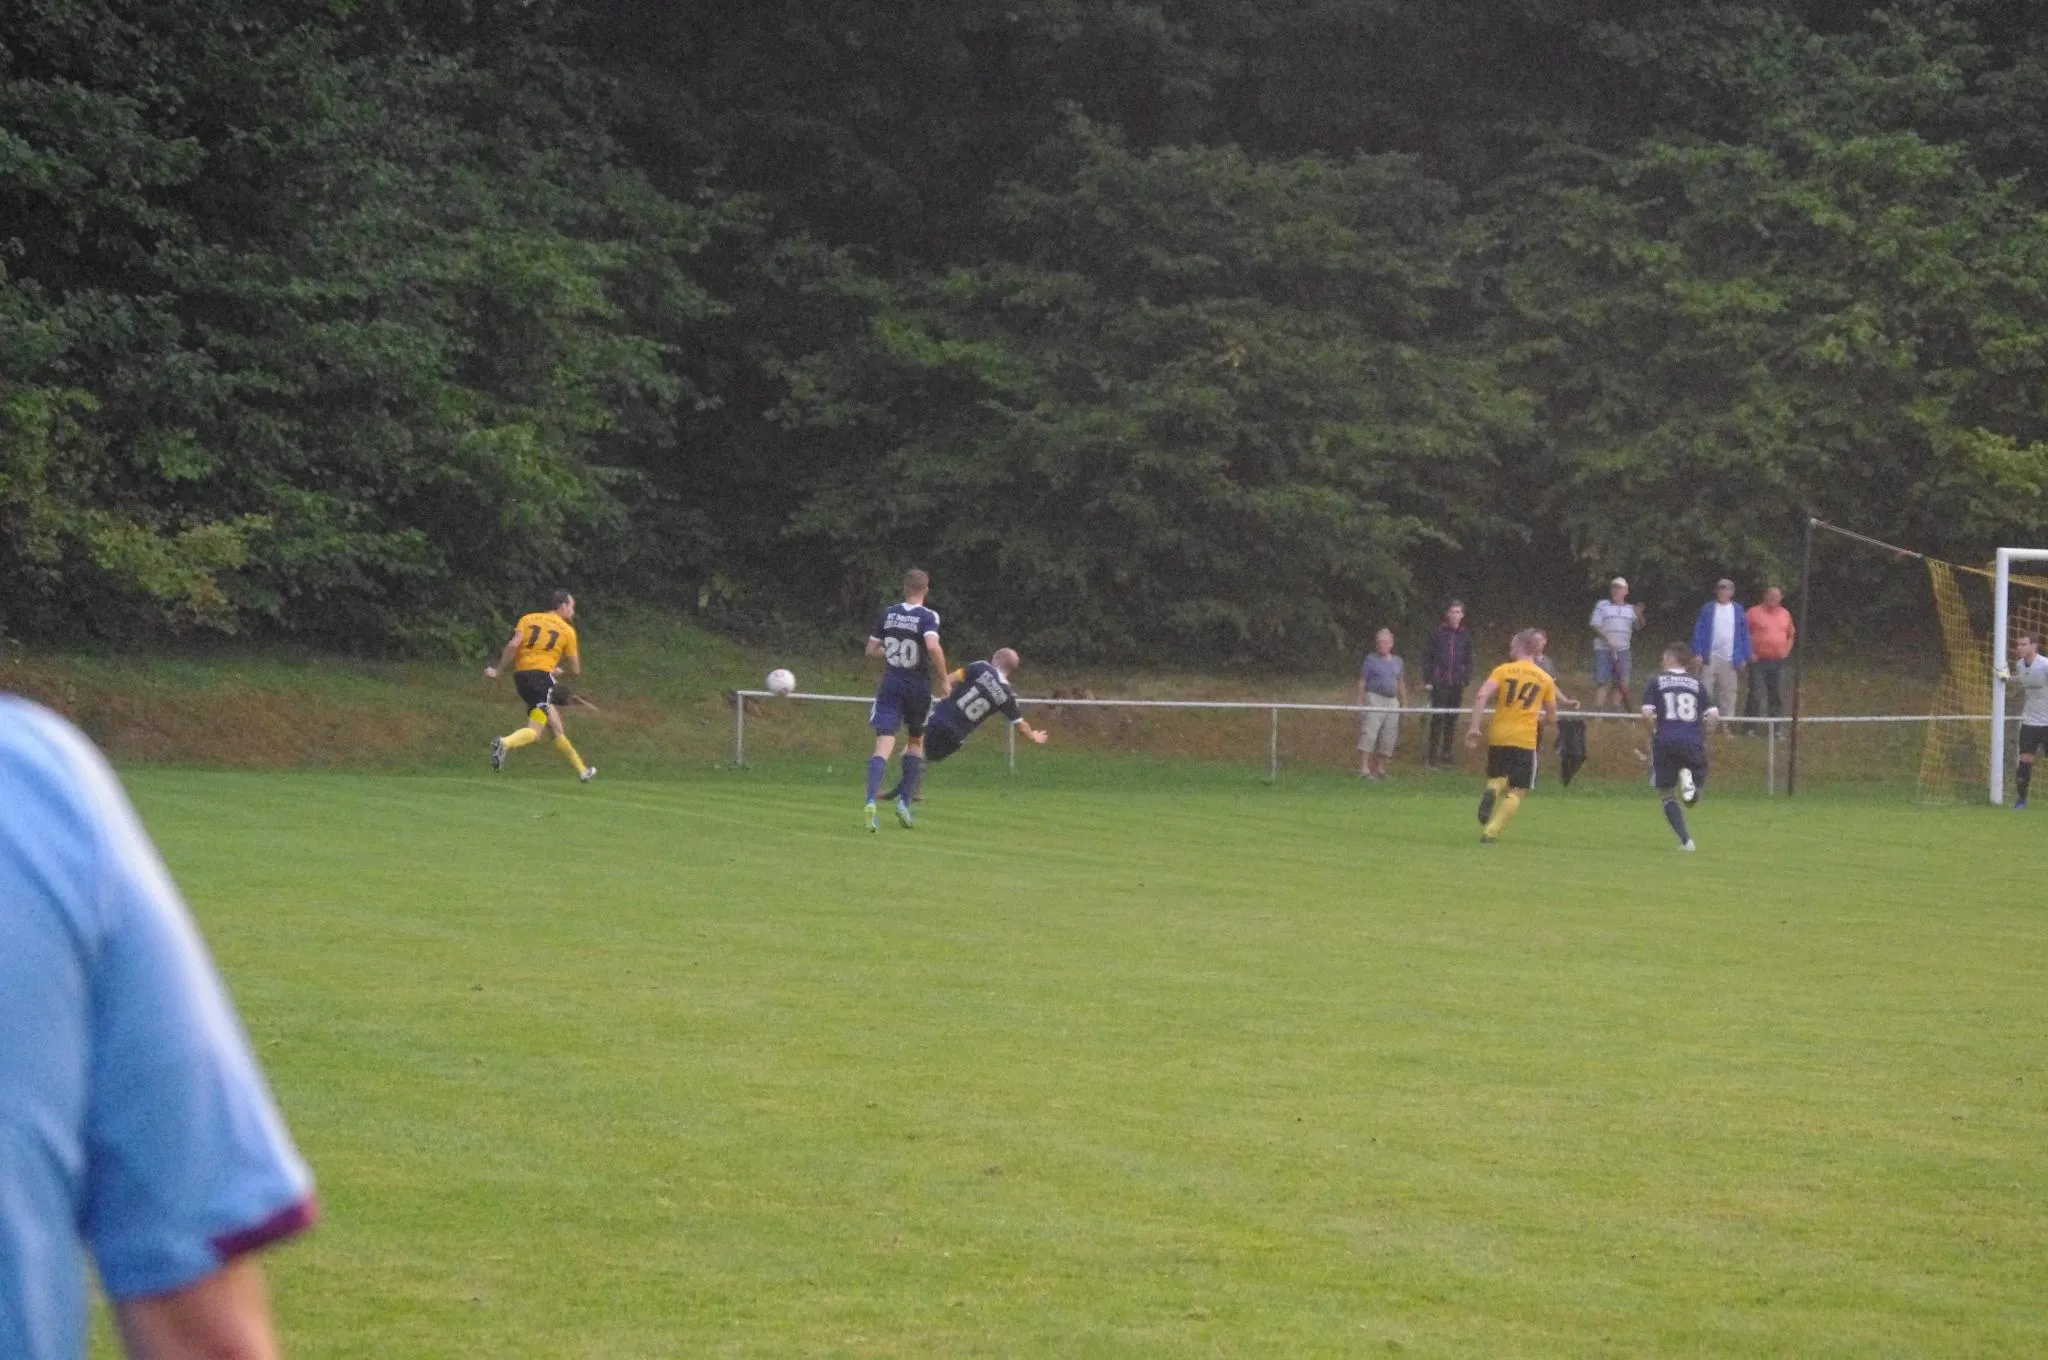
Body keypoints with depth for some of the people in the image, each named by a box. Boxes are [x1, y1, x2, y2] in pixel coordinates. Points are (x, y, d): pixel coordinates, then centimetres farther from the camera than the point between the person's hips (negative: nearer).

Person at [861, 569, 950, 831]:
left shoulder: (888, 614, 5)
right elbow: (933, 646, -25)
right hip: (918, 688, -2)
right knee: (916, 742, 20)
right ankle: (905, 801, 12)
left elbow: (871, 650, 10)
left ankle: (871, 800, -29)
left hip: (891, 685, 2)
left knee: (883, 745, -7)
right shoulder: (928, 617, -8)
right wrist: (943, 679, -14)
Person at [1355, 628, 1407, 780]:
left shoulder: (1397, 662, 14)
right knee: (1369, 733, -13)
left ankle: (1379, 768, 16)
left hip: (1392, 701, 5)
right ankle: (1364, 769, -18)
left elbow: (1401, 684, 21)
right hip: (1374, 698, -5)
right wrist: (1360, 702, -6)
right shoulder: (1371, 659, 1)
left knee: (1388, 738, 5)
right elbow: (1362, 682, 0)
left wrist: (1404, 703, 17)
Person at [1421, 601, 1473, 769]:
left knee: (1452, 720, 7)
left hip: (1457, 685, 3)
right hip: (1439, 683, -3)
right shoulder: (1438, 633, -1)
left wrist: (1466, 680, -1)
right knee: (1437, 718, -7)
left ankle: (1446, 754, 14)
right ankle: (1432, 756, -5)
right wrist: (1427, 679, -6)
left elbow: (1468, 660, 10)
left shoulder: (1465, 635, 7)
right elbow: (1427, 656, -1)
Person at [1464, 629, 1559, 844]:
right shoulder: (1545, 680, 7)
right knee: (1516, 791, 5)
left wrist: (1474, 727, -12)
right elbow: (1552, 717, 13)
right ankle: (1491, 832, -11)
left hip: (1498, 736, 1)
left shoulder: (1503, 670, 2)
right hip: (1525, 739, -1)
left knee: (1497, 778, 23)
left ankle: (1491, 792, -13)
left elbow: (1481, 696, -14)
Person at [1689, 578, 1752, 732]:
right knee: (1706, 692, -4)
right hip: (1710, 657, -1)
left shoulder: (1738, 611, 8)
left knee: (1728, 695, 3)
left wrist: (1744, 658, 3)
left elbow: (1744, 636, 9)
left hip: (1731, 660, 1)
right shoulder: (1708, 609, 5)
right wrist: (1698, 653, -6)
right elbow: (1699, 632, 2)